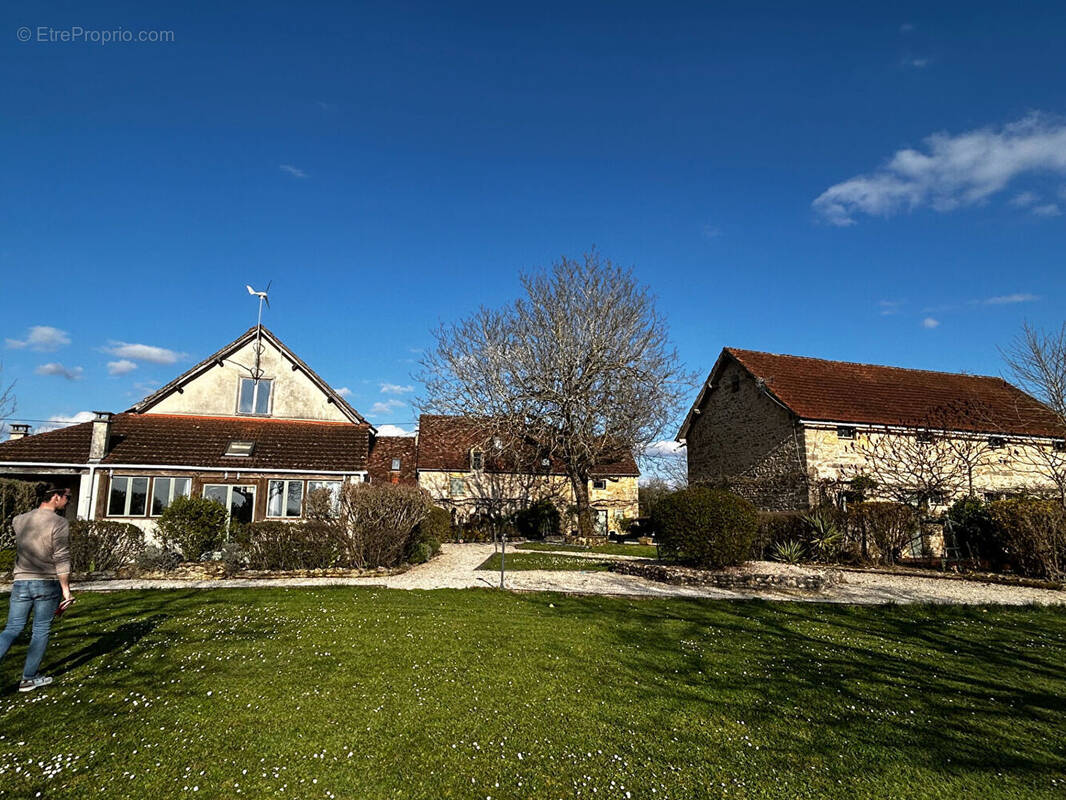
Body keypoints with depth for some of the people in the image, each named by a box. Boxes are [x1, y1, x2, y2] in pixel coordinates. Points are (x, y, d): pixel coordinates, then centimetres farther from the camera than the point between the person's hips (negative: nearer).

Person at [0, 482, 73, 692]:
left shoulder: (20, 520, 4)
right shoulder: (59, 523, -13)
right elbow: (61, 560, -13)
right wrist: (66, 587, -6)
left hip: (20, 582, 5)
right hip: (47, 584, -5)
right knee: (41, 631, 8)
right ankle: (29, 678, 16)